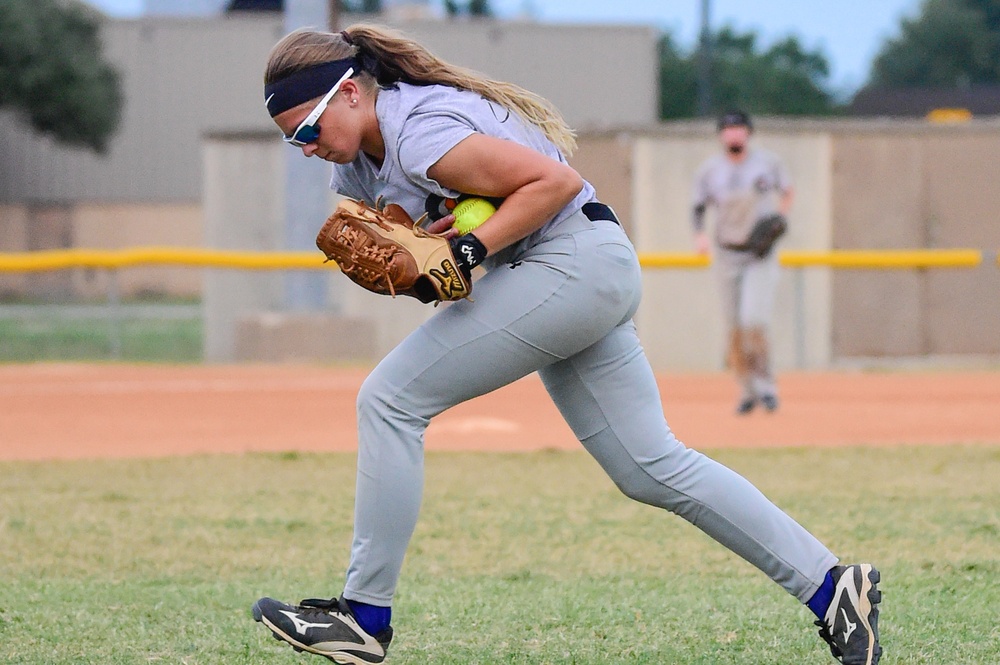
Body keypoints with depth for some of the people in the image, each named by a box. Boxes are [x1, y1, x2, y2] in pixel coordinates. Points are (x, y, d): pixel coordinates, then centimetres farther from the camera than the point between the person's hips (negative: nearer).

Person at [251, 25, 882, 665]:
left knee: (390, 399, -11)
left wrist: (472, 246, -26)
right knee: (652, 469, 9)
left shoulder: (419, 134, -21)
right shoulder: (359, 162, 9)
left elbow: (557, 181, -22)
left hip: (573, 264, -11)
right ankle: (829, 586, 9)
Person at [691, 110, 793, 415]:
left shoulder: (768, 163, -1)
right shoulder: (709, 170, 0)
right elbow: (698, 207, 7)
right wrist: (700, 234, -12)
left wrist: (779, 219, -3)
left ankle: (765, 383, 2)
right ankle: (747, 390, 18)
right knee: (735, 330, 3)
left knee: (754, 323, -16)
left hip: (761, 255, -2)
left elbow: (787, 192, 14)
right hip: (727, 255, 2)